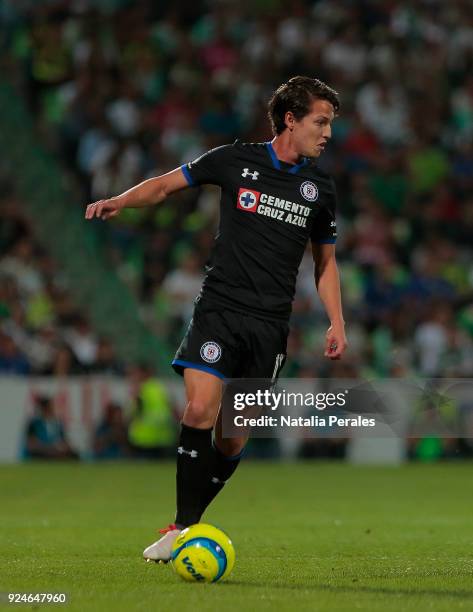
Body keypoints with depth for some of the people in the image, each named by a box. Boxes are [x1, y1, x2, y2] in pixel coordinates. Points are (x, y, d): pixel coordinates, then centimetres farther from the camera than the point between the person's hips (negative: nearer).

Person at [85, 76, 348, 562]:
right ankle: (183, 527, -12)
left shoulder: (320, 188, 9)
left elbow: (325, 261, 20)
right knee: (200, 410, -19)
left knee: (232, 439, 0)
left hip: (271, 323, 3)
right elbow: (167, 184, 10)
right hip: (219, 308, -3)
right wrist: (118, 202, -8)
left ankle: (186, 525, 15)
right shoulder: (236, 160, 1)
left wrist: (337, 322, 9)